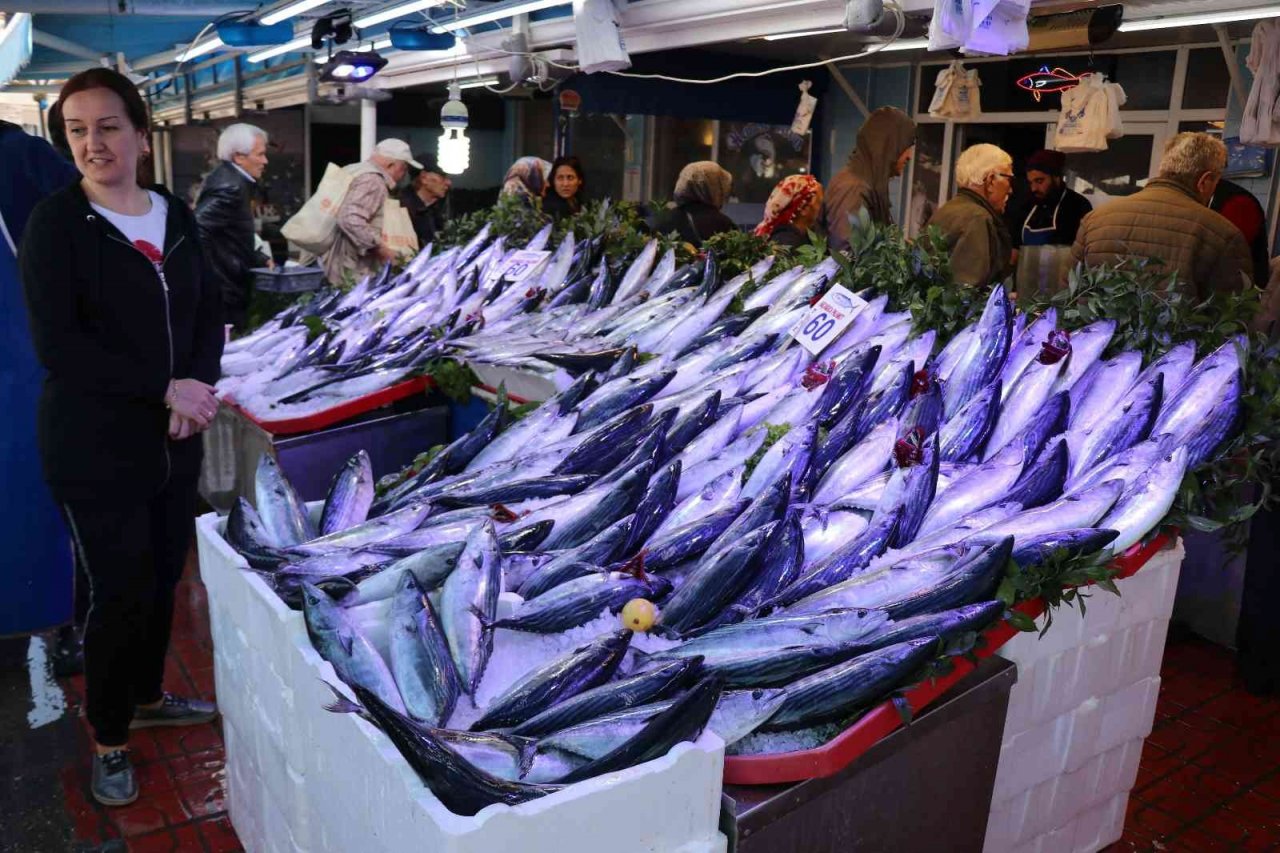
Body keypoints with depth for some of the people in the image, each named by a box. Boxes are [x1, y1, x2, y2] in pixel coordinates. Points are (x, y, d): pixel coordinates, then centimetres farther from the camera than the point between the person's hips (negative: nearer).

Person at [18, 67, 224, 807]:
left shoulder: (178, 217, 7)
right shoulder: (56, 222, -8)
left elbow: (209, 312, 7)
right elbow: (57, 345, -16)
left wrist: (201, 386, -11)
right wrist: (165, 388, -19)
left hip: (174, 440, 5)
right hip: (95, 445, -5)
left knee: (165, 579, 15)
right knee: (121, 592, 1)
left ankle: (149, 696, 38)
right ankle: (109, 740, 23)